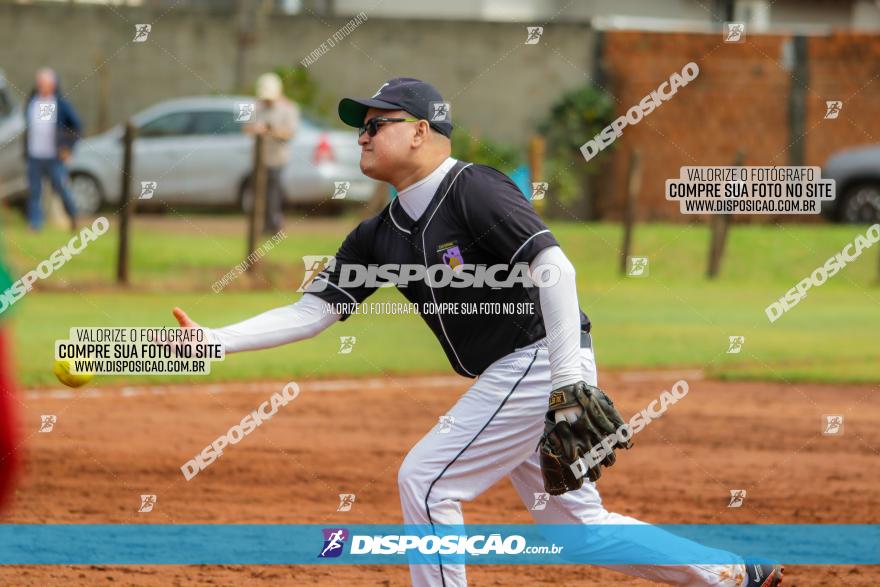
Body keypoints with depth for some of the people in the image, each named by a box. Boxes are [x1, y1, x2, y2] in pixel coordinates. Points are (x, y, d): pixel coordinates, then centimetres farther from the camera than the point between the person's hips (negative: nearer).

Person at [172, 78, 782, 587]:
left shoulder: (474, 190, -14)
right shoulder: (380, 235, 11)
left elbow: (554, 268, -22)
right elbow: (312, 311, 8)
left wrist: (569, 385, -27)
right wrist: (211, 341, -4)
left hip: (542, 362, -9)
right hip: (508, 379, 9)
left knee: (425, 480, -12)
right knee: (577, 521, 14)